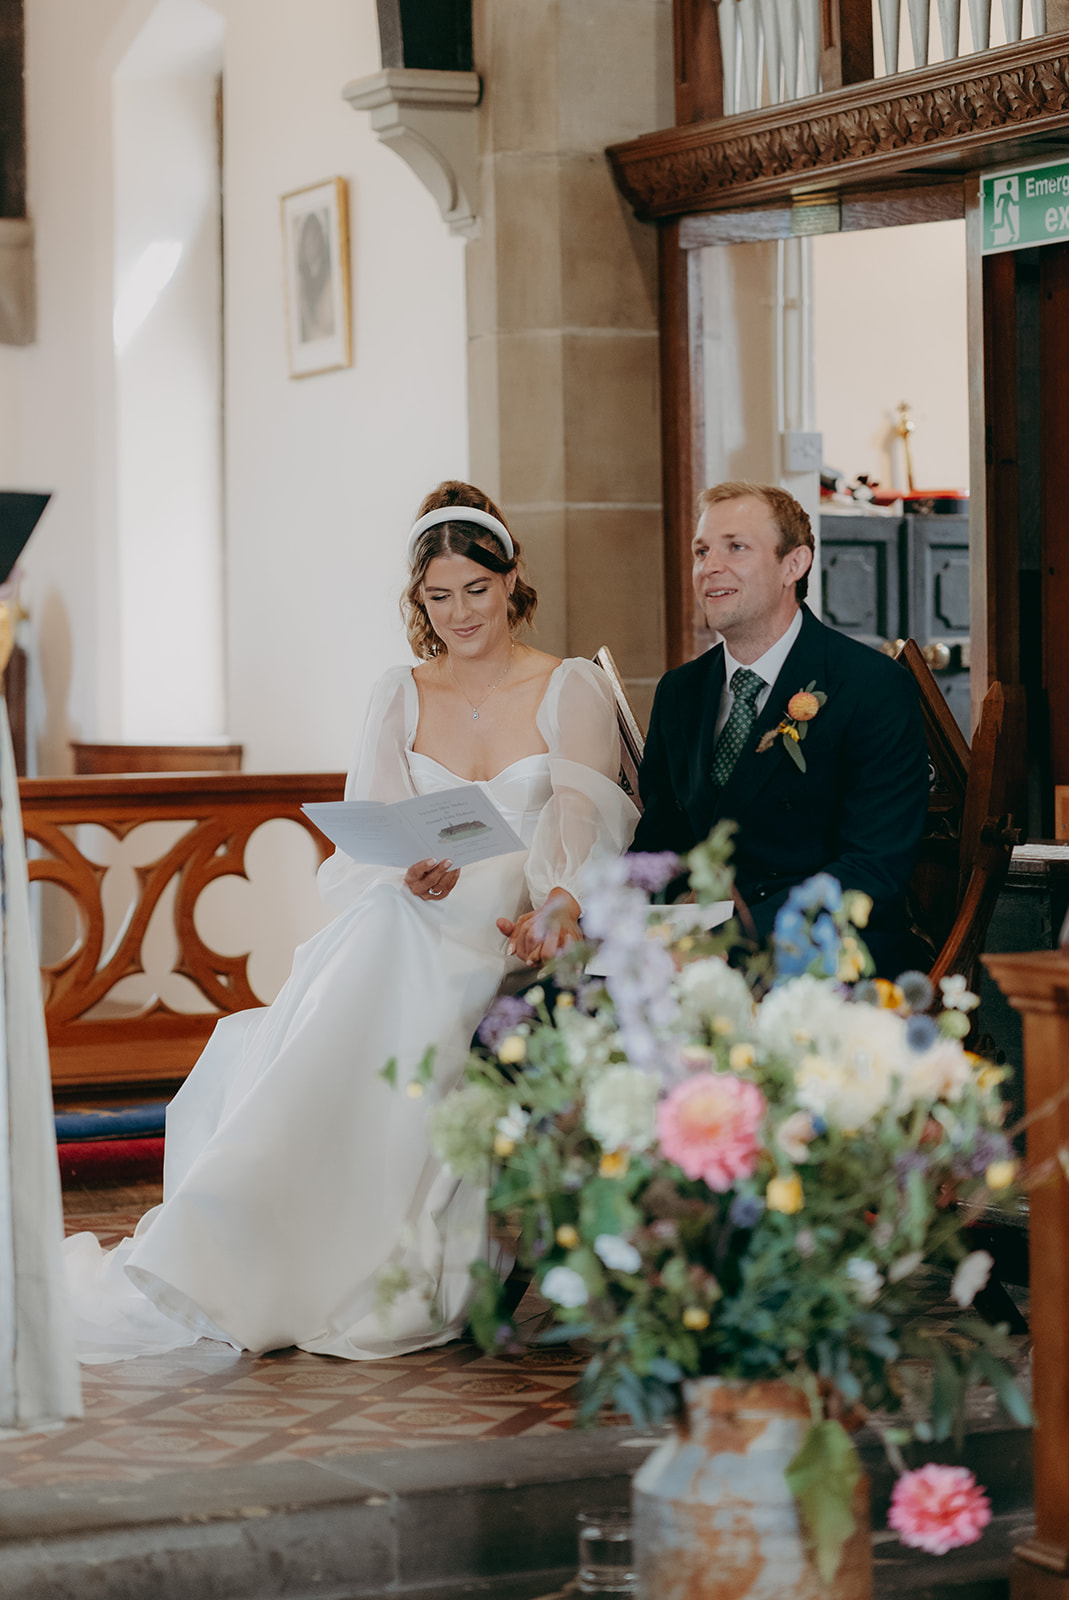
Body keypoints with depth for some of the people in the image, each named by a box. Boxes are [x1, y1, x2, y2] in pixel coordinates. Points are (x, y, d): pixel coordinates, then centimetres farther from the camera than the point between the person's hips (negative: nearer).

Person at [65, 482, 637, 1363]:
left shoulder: (571, 689, 5)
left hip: (519, 939, -2)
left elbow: (580, 812, -12)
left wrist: (559, 903, -34)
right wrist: (411, 871, -24)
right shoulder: (398, 697, 14)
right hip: (403, 937, 2)